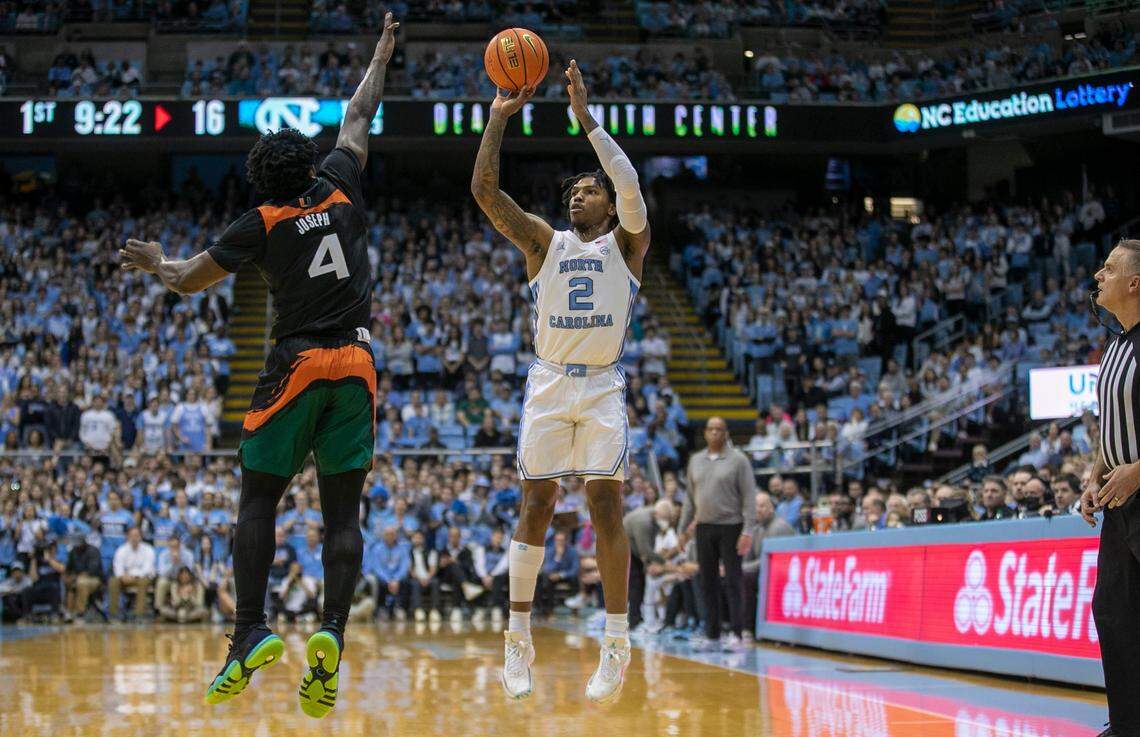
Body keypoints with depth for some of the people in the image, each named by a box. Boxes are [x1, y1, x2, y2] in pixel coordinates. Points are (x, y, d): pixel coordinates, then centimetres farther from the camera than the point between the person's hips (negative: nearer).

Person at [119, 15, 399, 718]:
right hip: (355, 365, 3)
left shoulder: (263, 224, 0)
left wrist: (158, 263, 26)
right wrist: (381, 57, 37)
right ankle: (331, 637, -14)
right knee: (343, 513, 2)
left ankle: (252, 633, -6)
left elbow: (189, 280, 5)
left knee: (258, 501, 5)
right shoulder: (340, 188, 8)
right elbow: (357, 119, 24)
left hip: (296, 366, -3)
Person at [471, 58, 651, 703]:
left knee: (607, 506, -8)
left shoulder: (625, 243, 7)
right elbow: (485, 189, 3)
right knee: (537, 505, 0)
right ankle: (519, 638, 5)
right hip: (550, 383, 2)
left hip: (604, 385, -2)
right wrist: (500, 117, -2)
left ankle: (618, 645, -5)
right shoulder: (546, 242, 13)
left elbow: (632, 188, -13)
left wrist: (586, 117, -16)